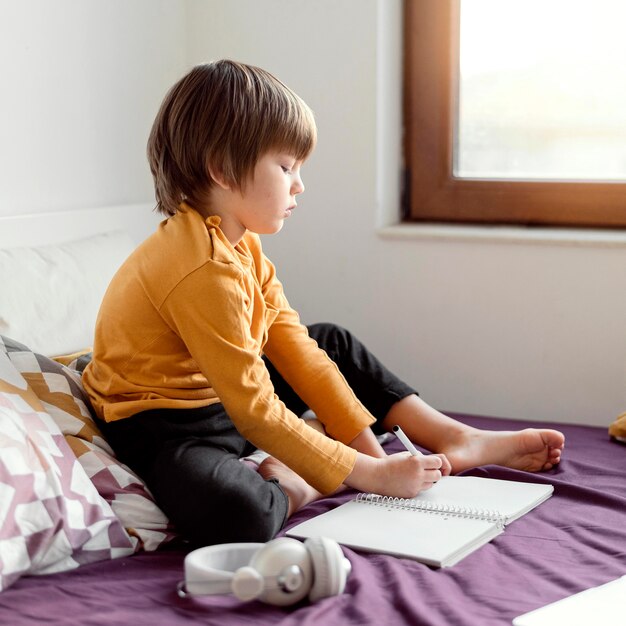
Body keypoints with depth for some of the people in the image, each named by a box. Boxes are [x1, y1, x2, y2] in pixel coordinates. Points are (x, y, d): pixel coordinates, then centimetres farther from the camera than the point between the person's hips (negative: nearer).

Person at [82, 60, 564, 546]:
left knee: (334, 344, 21)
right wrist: (372, 475, -23)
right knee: (239, 514, -42)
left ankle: (454, 439, 13)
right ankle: (290, 490, -9)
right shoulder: (206, 271, -29)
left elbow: (297, 351, 3)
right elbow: (255, 411, -28)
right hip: (167, 425, -10)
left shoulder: (244, 246, 3)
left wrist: (368, 443, -2)